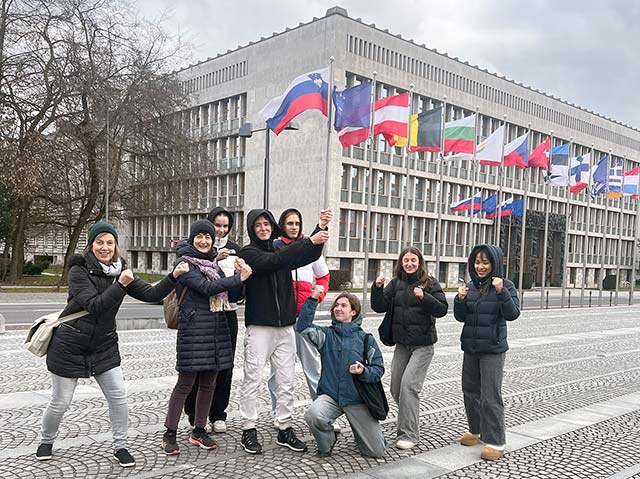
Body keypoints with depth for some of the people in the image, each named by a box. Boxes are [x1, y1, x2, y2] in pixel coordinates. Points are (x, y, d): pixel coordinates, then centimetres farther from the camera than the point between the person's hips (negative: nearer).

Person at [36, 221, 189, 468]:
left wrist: (173, 276, -21)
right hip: (69, 346, -4)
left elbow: (151, 294, -8)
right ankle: (46, 442, 35)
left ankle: (120, 447, 16)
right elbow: (94, 306, -26)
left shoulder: (121, 271, 0)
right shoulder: (79, 271, -15)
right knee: (60, 402, 8)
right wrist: (121, 285, -34)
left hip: (104, 346, 4)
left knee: (119, 397, 0)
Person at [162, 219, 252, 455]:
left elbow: (233, 296, 11)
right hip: (193, 328, -6)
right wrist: (238, 278, -18)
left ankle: (199, 431, 23)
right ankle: (170, 434, 10)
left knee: (208, 383, 11)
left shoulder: (213, 264, 16)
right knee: (185, 383, -2)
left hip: (216, 328, 7)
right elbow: (205, 287, -18)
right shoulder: (184, 263, -5)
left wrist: (241, 276, -6)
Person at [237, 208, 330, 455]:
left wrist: (321, 229, -15)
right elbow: (273, 261, -21)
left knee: (286, 381, 7)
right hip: (259, 326, -5)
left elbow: (311, 255, 1)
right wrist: (309, 240, -26)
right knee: (253, 379, -1)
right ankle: (249, 430, 10)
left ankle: (284, 429, 17)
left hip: (285, 325, 5)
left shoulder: (281, 249, 13)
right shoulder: (248, 253, -4)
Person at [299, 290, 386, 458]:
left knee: (377, 451, -2)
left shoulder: (366, 339, 4)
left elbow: (378, 369, 2)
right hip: (329, 395, 0)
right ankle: (327, 443, 1)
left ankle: (359, 428, 33)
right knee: (313, 415, -35)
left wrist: (363, 371, -19)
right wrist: (313, 299, -18)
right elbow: (303, 327, -12)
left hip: (357, 398, 0)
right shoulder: (326, 334, 5)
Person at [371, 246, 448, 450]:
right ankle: (409, 422, 34)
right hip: (401, 343, 5)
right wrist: (377, 288, -14)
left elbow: (442, 309, -12)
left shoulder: (429, 283, -5)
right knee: (396, 388, 10)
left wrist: (424, 297, -26)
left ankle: (409, 434, -8)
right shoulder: (396, 284, 7)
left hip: (423, 345, -5)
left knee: (409, 385, -16)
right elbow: (379, 307, 2)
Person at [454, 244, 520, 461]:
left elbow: (512, 314, -18)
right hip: (471, 347, 6)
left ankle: (495, 442, 2)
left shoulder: (505, 285, -8)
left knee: (490, 396, -7)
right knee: (470, 390, 16)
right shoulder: (470, 286, 6)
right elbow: (460, 317, 6)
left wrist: (501, 292, -31)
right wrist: (460, 299, -13)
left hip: (493, 349, -6)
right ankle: (475, 431, 32)